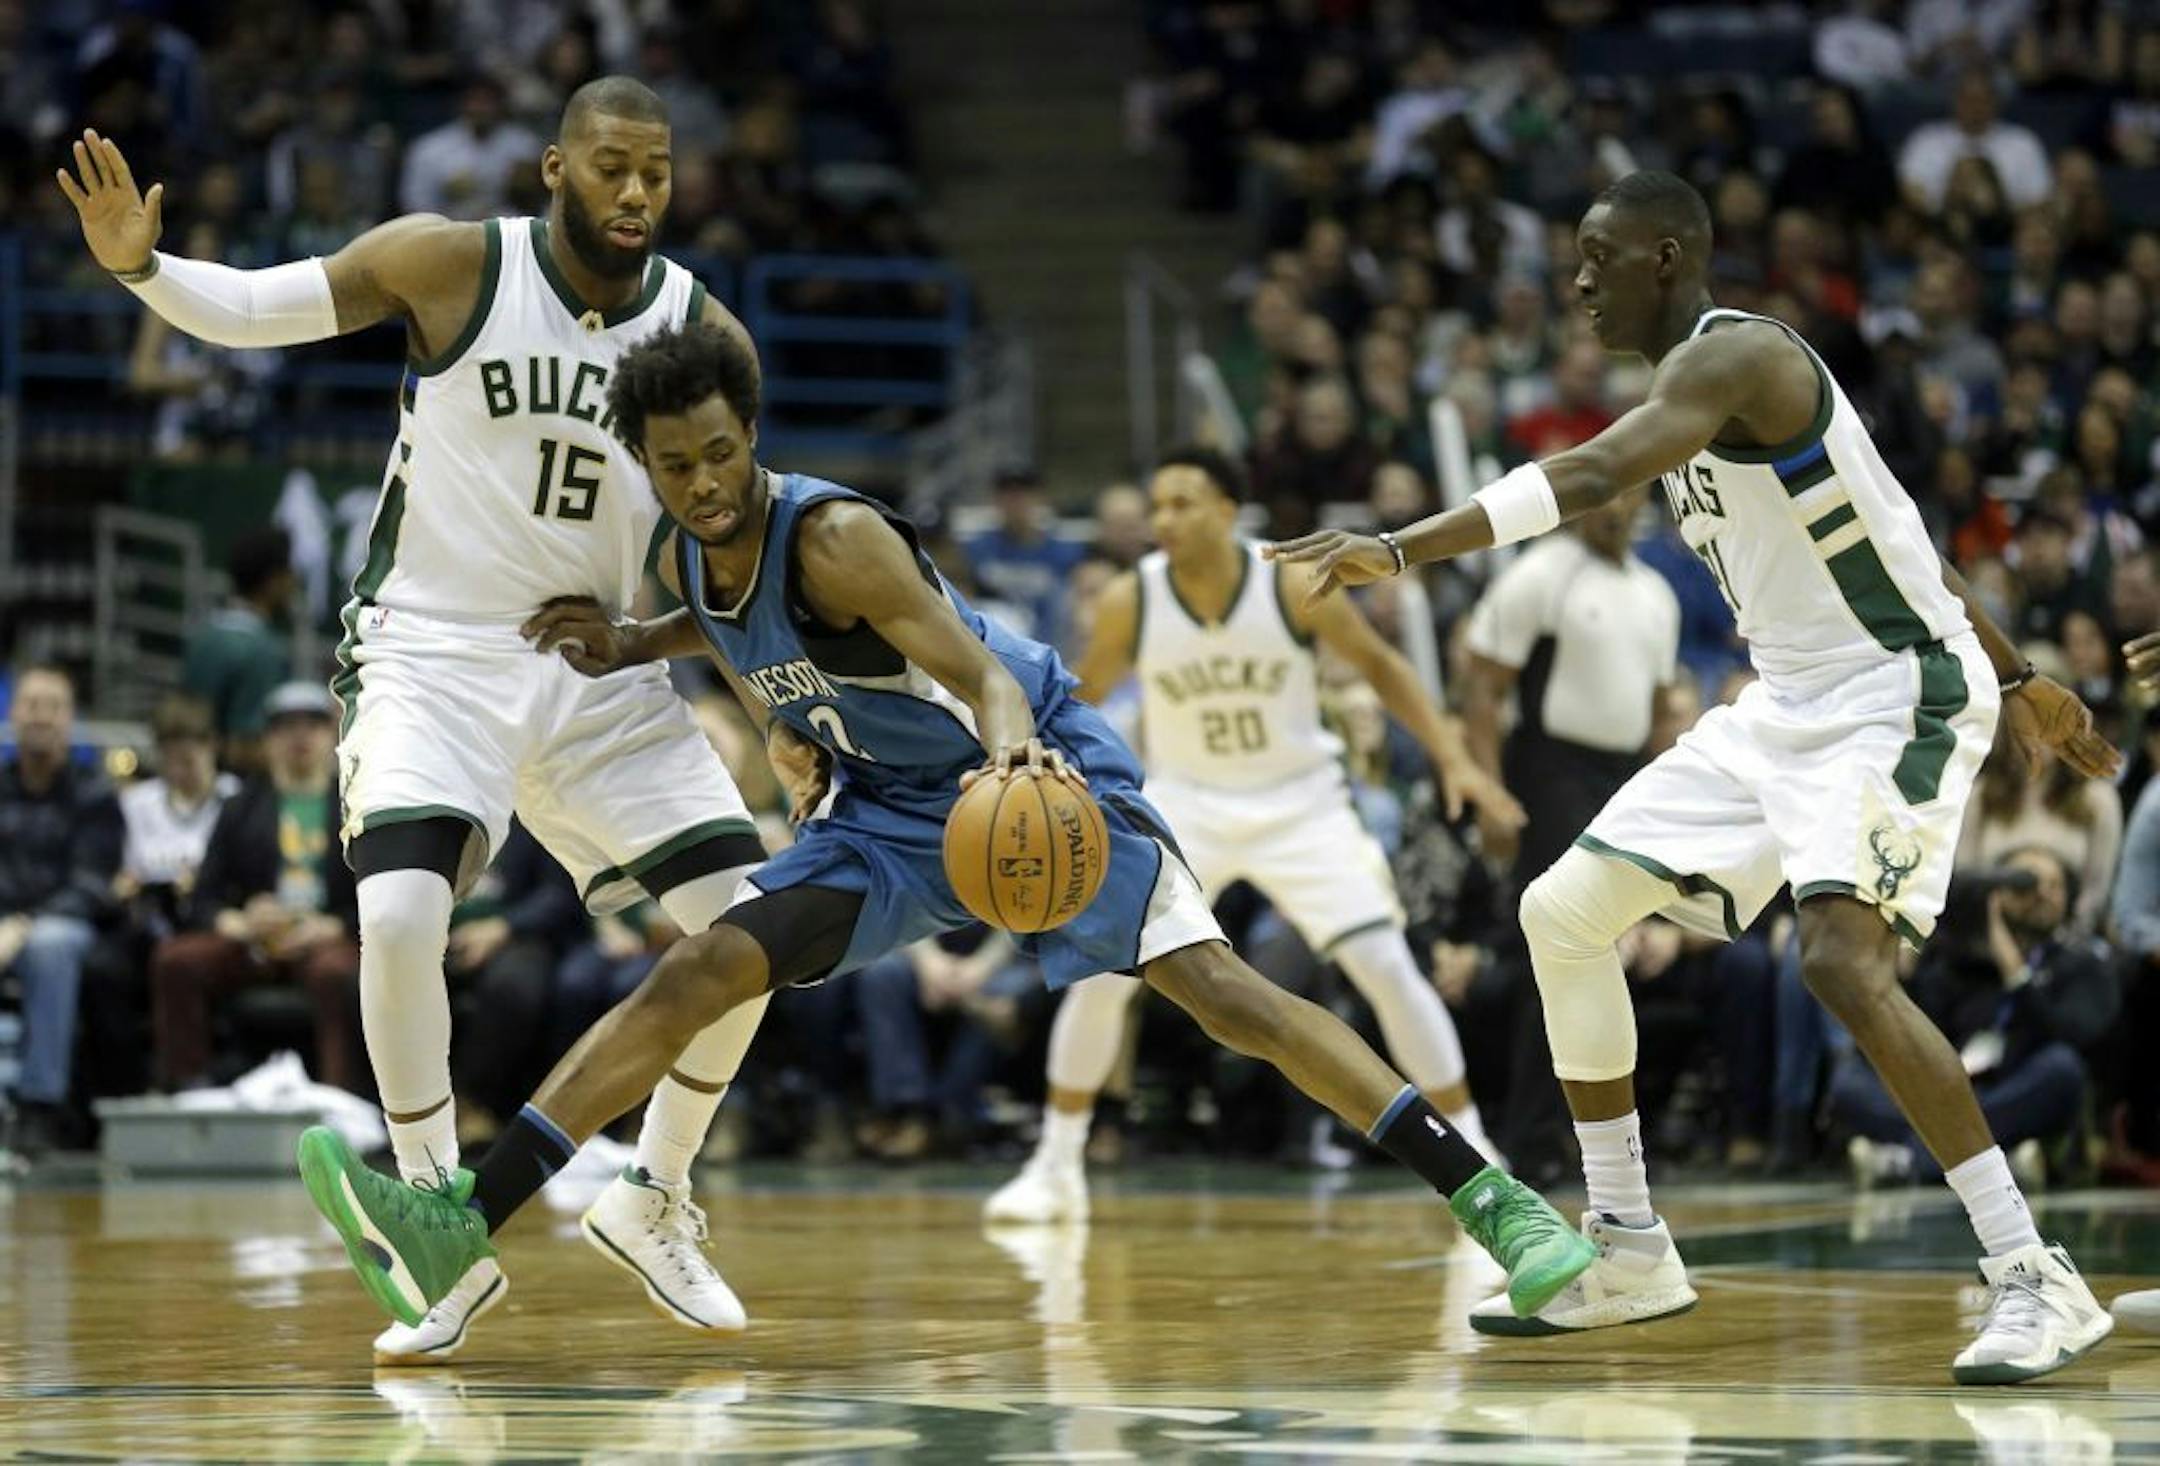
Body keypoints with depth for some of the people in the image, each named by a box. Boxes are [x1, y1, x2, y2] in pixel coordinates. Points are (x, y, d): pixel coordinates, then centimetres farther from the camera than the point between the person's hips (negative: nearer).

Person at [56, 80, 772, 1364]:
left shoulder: (702, 331, -4)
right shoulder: (454, 265, -12)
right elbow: (246, 309, -7)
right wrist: (140, 265, -26)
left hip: (603, 670, 3)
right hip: (433, 655, -3)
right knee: (399, 914, -26)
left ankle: (655, 1202, 17)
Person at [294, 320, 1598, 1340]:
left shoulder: (836, 537, -26)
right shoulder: (691, 559, -4)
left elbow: (983, 677, -36)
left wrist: (1013, 755, -57)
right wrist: (637, 646, 7)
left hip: (1035, 771, -6)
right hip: (890, 815, 6)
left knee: (1216, 987, -19)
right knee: (697, 975, -7)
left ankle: (1489, 1199, -17)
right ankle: (458, 1231, -11)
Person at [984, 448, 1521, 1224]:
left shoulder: (1295, 585, -20)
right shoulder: (1131, 603, -16)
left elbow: (1379, 665, -4)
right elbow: (1081, 699, 0)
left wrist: (1454, 759, -11)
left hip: (1299, 803, -1)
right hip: (1187, 803, 1)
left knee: (1388, 968, -10)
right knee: (1101, 975, -9)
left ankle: (1473, 1153, 2)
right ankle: (1056, 1167, 6)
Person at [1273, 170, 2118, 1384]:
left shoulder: (1736, 355, -17)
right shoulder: (1694, 387, 14)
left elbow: (1589, 479, -34)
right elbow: (1887, 534, 21)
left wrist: (1400, 551, -40)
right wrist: (2017, 679, 26)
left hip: (1895, 694, -11)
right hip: (1786, 708, 11)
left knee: (1843, 960, -30)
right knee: (1562, 914, 8)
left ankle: (2037, 1283, -24)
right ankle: (1629, 1253, 17)